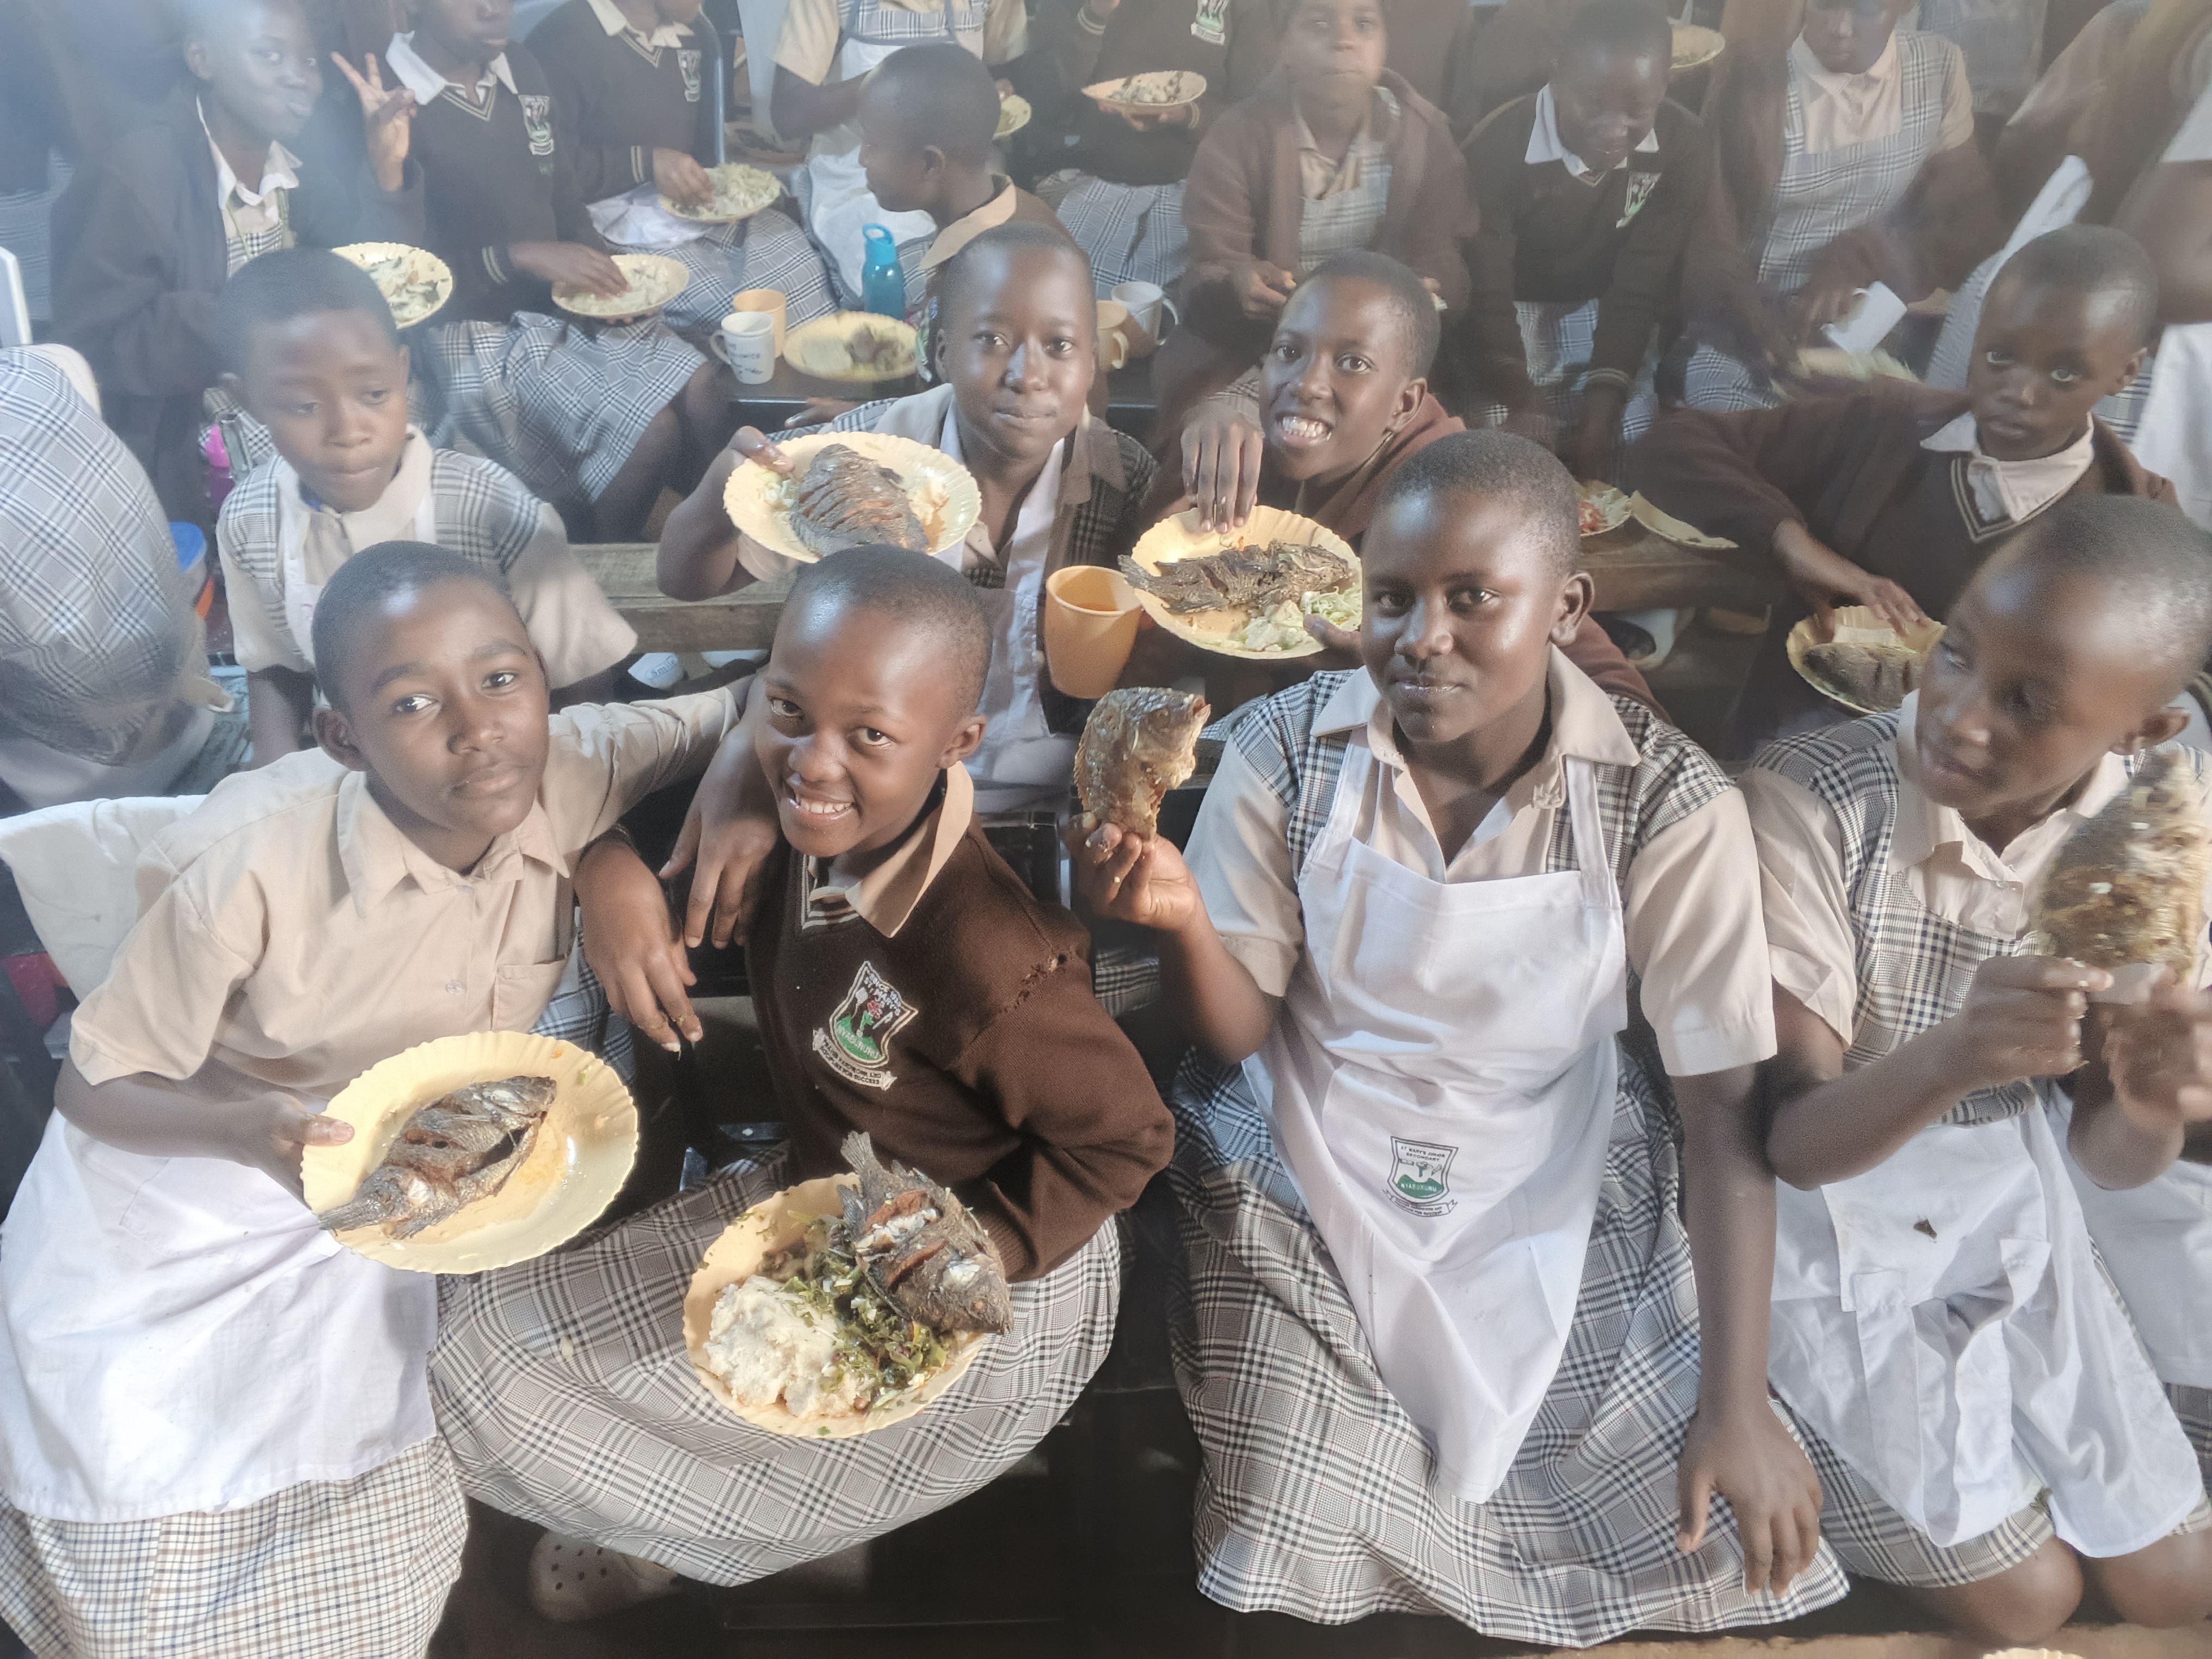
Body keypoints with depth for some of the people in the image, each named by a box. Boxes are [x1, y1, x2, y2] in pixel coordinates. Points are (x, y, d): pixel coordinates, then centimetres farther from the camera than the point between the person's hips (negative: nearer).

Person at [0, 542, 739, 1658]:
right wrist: (262, 1130, -37)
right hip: (172, 1212, -3)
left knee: (369, 1566, 7)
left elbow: (734, 713, -8)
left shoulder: (574, 771, -23)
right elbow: (94, 1089, -17)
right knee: (157, 1555, -1)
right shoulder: (252, 865, -32)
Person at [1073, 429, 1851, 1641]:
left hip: (1560, 1226, 1)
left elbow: (1721, 1107, -10)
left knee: (1716, 1560, -3)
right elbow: (1241, 1033, -8)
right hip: (1308, 1201, 0)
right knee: (1297, 1559, -11)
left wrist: (1737, 1399, -13)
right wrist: (1183, 921, -31)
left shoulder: (1670, 805, -15)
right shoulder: (1285, 753, -13)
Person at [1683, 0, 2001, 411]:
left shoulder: (1939, 68, 3)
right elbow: (1710, 236, -11)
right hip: (1755, 321, -2)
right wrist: (1763, 326, -31)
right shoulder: (1752, 83, -7)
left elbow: (1971, 215, 3)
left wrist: (1858, 263, -17)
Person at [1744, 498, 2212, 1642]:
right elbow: (1795, 1138, -27)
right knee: (2022, 1596, 1)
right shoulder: (1808, 801, -29)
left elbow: (2108, 1155, -9)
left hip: (2008, 1204, 5)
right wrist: (1950, 1059, -48)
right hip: (1828, 1225, -4)